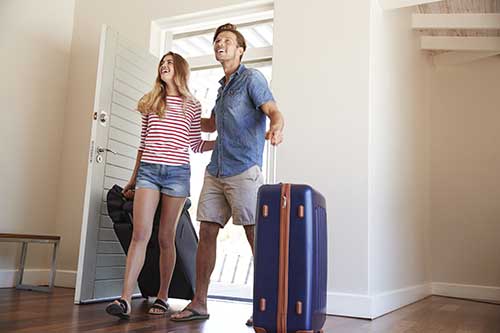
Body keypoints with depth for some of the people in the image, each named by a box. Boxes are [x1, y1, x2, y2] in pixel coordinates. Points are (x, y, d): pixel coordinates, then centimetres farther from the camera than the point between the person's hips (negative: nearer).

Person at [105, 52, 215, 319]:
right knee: (140, 234, -10)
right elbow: (143, 143, 17)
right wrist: (133, 177, 18)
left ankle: (162, 297, 14)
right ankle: (125, 299, -11)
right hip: (148, 170, 1)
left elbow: (196, 145, 11)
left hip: (177, 173, -1)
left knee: (166, 237, 3)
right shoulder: (150, 102, 15)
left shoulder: (192, 106, 9)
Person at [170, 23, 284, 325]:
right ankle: (199, 303, 14)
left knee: (256, 237, -4)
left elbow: (273, 111, -15)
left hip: (243, 171, -8)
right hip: (215, 172, 8)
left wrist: (276, 128, -39)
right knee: (207, 233, 6)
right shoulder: (223, 86, 23)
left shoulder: (252, 78, -1)